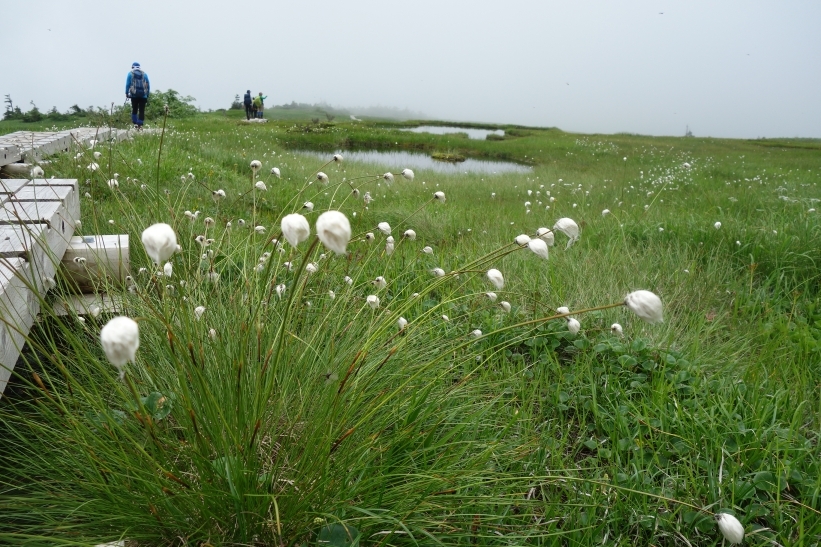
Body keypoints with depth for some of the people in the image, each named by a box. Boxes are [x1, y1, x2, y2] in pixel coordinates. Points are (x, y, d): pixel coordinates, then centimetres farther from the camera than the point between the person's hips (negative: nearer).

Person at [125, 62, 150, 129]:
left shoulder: (130, 73, 8)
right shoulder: (144, 74, 13)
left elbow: (127, 84, 0)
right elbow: (148, 85, 11)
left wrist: (127, 93, 4)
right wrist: (147, 95, 14)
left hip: (134, 94, 0)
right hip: (143, 95, 1)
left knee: (134, 109, 11)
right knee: (141, 110, -1)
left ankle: (135, 123, 5)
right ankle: (140, 124, -7)